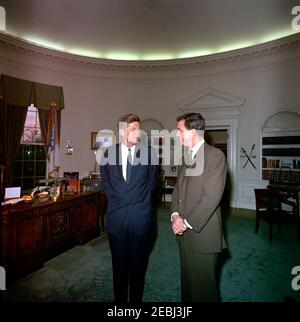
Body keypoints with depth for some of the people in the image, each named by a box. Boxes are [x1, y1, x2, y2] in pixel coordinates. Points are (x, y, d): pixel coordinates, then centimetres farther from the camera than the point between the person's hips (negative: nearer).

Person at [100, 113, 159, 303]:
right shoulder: (109, 153, 2)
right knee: (119, 262, 17)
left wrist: (141, 202, 2)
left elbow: (153, 182, 5)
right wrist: (116, 199, 3)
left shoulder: (149, 152, -3)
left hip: (141, 216, -1)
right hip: (116, 215, 1)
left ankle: (136, 298, 36)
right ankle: (120, 298, 38)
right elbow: (105, 182, 11)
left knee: (138, 262, 14)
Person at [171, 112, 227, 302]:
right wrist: (175, 215, -4)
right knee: (187, 280, 22)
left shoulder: (215, 155, -13)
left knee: (203, 287, 10)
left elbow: (211, 197, -20)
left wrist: (187, 223, -16)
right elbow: (178, 190, 11)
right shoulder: (187, 156, 11)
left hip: (202, 233, -7)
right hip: (184, 232, 7)